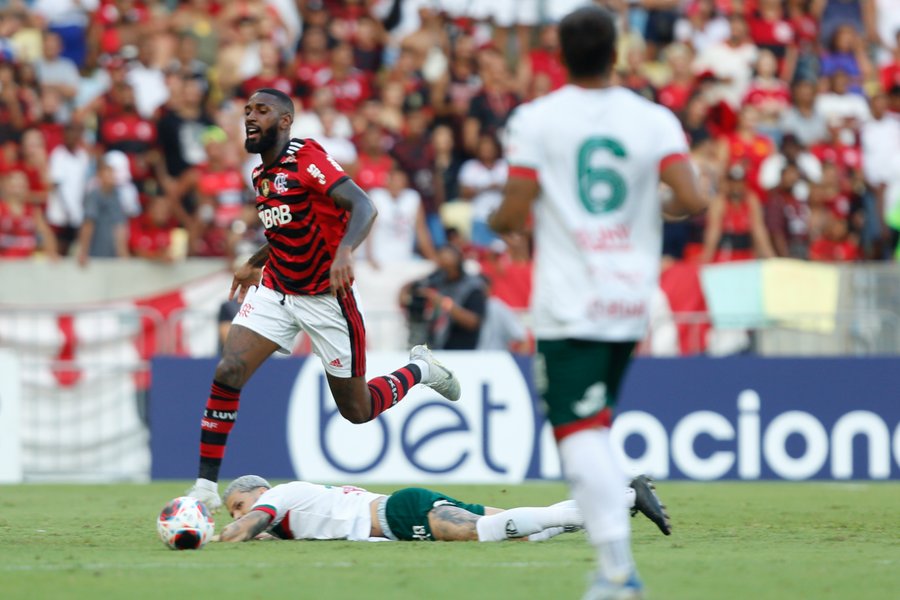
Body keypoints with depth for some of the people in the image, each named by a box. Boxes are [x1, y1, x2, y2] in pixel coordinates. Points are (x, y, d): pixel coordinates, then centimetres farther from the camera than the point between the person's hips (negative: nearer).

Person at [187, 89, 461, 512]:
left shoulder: (306, 159, -17)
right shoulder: (261, 175, 7)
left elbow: (364, 207, -30)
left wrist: (344, 252, -46)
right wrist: (254, 264, 29)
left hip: (326, 298, -6)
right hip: (275, 290, 6)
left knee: (356, 411, 4)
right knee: (227, 374, -16)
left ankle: (420, 369, 33)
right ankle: (205, 486, -12)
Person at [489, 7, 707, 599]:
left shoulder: (536, 120, -4)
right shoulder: (655, 120, 2)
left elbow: (513, 214, -8)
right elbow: (693, 200, -9)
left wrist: (494, 221, 15)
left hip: (569, 301, -4)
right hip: (633, 297, 4)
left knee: (580, 430, -7)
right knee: (594, 426, 21)